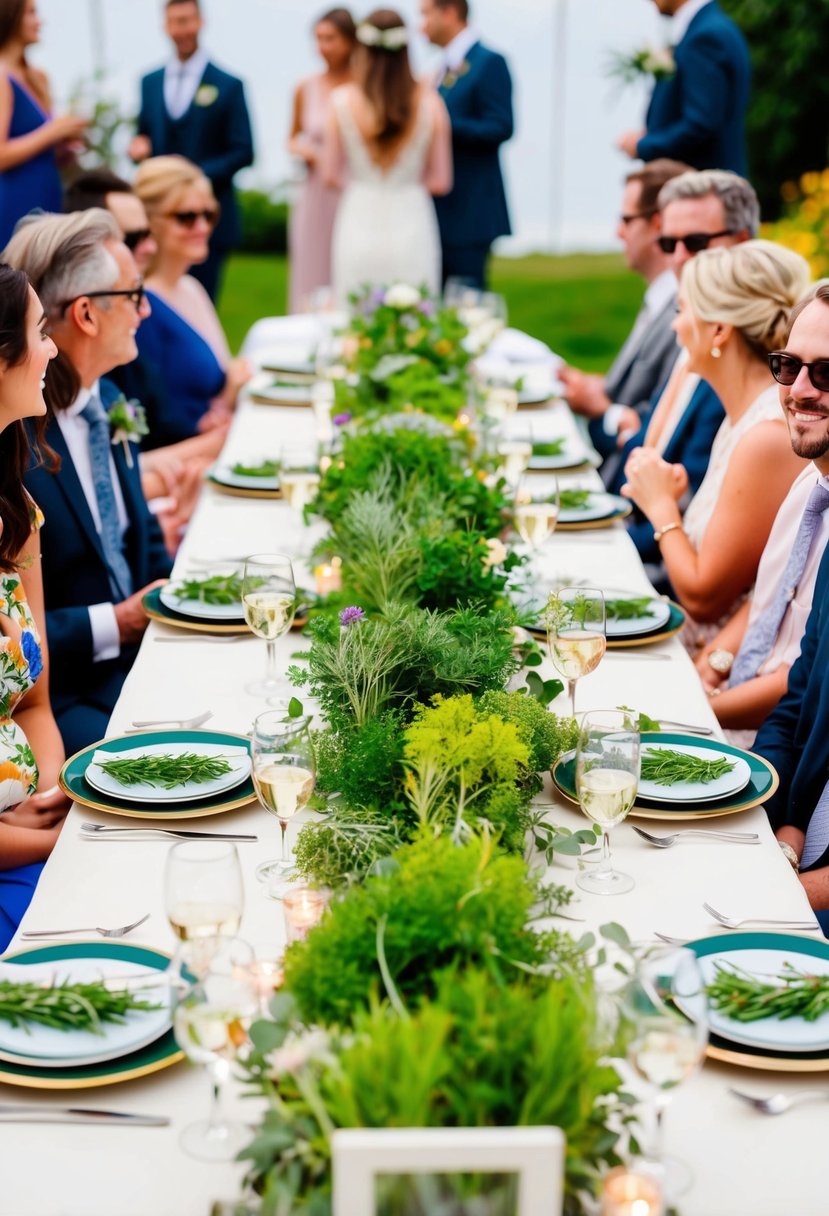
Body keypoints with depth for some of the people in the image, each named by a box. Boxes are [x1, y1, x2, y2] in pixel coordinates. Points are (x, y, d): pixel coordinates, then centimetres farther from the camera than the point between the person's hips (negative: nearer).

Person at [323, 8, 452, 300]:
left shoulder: (343, 101, -6)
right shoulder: (428, 102, -5)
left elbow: (332, 175, 1)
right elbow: (440, 181, -1)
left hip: (359, 222, 0)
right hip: (410, 222, 0)